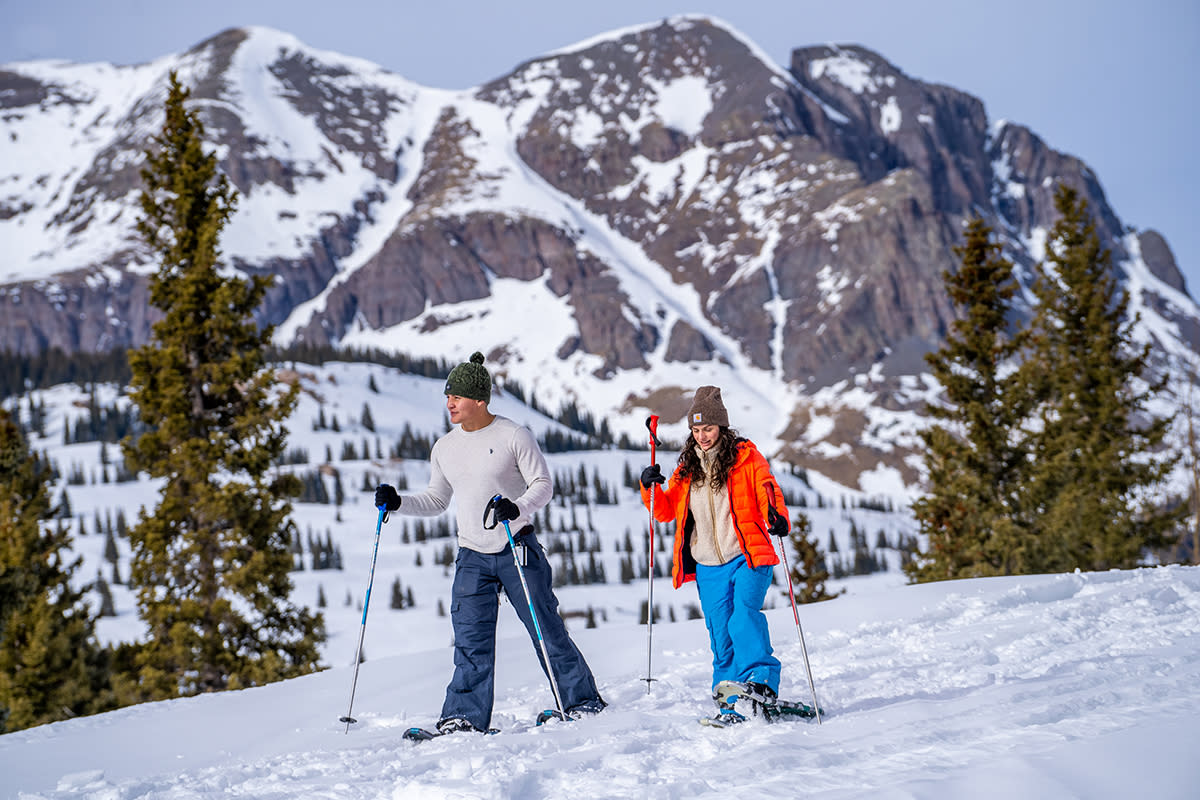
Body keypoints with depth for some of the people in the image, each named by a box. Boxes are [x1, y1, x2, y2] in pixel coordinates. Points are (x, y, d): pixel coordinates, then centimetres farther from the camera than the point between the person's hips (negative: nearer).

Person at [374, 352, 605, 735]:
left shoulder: (513, 436, -8)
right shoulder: (444, 448, 8)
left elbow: (543, 484, -9)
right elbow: (436, 500, 17)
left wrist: (518, 508, -27)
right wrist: (398, 502, 1)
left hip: (517, 549, -4)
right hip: (472, 557, 4)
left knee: (545, 628, 1)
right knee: (470, 641, -3)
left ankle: (582, 699, 14)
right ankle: (465, 716, -2)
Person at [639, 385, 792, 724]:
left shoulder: (745, 457, 1)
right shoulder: (687, 468, 14)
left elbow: (767, 491, -8)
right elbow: (665, 511, 17)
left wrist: (777, 517, -29)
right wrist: (650, 488, -2)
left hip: (748, 558, -4)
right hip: (708, 568, 4)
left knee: (744, 618, -26)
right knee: (721, 637, 2)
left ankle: (761, 685, -30)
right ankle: (733, 708, 6)